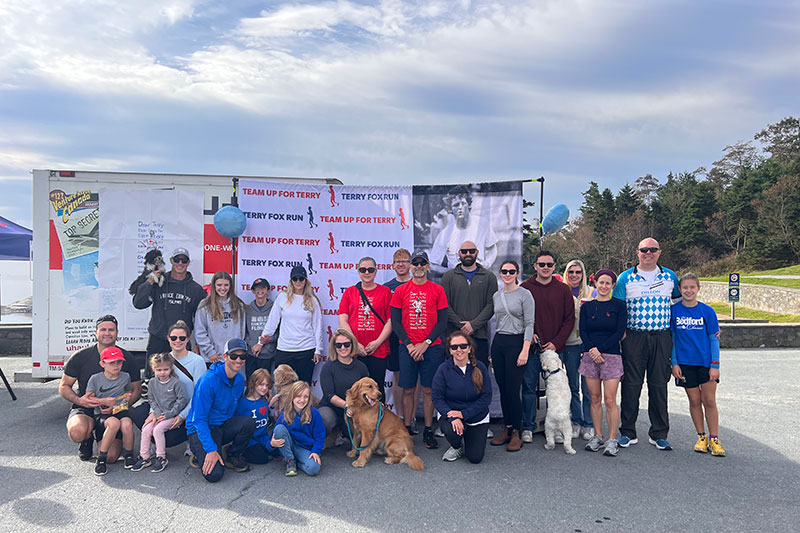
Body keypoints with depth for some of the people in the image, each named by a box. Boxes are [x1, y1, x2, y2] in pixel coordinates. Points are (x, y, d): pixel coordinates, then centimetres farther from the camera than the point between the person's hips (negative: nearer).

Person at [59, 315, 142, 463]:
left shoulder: (127, 359, -1)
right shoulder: (80, 357, -3)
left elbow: (136, 390, 3)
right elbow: (64, 387, 4)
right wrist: (79, 400, -17)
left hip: (114, 413, 1)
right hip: (85, 409, 0)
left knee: (111, 456, -18)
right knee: (78, 432, -37)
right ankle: (87, 440, 4)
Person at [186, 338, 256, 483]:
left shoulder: (240, 379, 0)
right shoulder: (208, 380, -22)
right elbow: (199, 419, -21)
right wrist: (211, 449, -25)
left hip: (223, 427, 6)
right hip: (200, 430, -6)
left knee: (249, 422, -25)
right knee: (214, 474, -25)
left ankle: (233, 456, 0)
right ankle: (201, 456, 8)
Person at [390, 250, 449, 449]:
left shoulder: (437, 290, 4)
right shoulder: (400, 291, 5)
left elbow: (442, 322, 1)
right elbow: (395, 322, 3)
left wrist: (425, 344, -9)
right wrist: (409, 345, -8)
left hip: (431, 347, 0)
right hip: (407, 348, 0)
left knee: (428, 390, 4)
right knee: (408, 390, 4)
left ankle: (428, 431, 15)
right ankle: (407, 430, 15)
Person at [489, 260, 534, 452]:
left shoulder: (524, 294, -3)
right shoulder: (496, 296, 13)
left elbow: (529, 324, -7)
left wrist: (525, 350, -15)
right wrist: (492, 351, 17)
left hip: (517, 342, -5)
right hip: (498, 342, 6)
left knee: (513, 389, -6)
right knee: (503, 389, 8)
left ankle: (516, 433, 6)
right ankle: (507, 429, 19)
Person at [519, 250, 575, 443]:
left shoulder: (563, 290, 6)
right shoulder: (524, 288, 3)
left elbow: (569, 319, 5)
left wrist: (556, 342, -5)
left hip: (555, 348, 1)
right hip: (531, 347, -1)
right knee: (529, 387, 3)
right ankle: (528, 427, 13)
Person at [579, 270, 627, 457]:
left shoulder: (619, 306, 2)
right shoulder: (587, 306, 9)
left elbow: (620, 332, -5)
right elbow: (582, 331, 3)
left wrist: (600, 349, -12)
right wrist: (592, 349, -13)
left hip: (611, 356, -2)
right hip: (590, 356, 3)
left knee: (610, 400, -5)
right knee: (595, 399, 7)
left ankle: (612, 440, 5)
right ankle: (597, 436, 18)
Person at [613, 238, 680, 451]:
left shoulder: (670, 276, 8)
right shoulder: (626, 278, 2)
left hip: (662, 337, 2)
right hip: (634, 337, -1)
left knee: (659, 385, 6)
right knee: (631, 385, 1)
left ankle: (659, 435, 17)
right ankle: (628, 433, 11)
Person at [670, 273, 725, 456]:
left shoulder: (707, 311, -2)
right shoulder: (674, 311, -1)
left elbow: (713, 339, 1)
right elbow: (672, 338, 3)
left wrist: (715, 365, -5)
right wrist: (674, 363, -1)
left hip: (706, 362, 0)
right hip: (685, 363, 1)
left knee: (709, 401, 1)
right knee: (694, 400, 8)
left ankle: (714, 439, 13)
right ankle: (701, 437, 21)